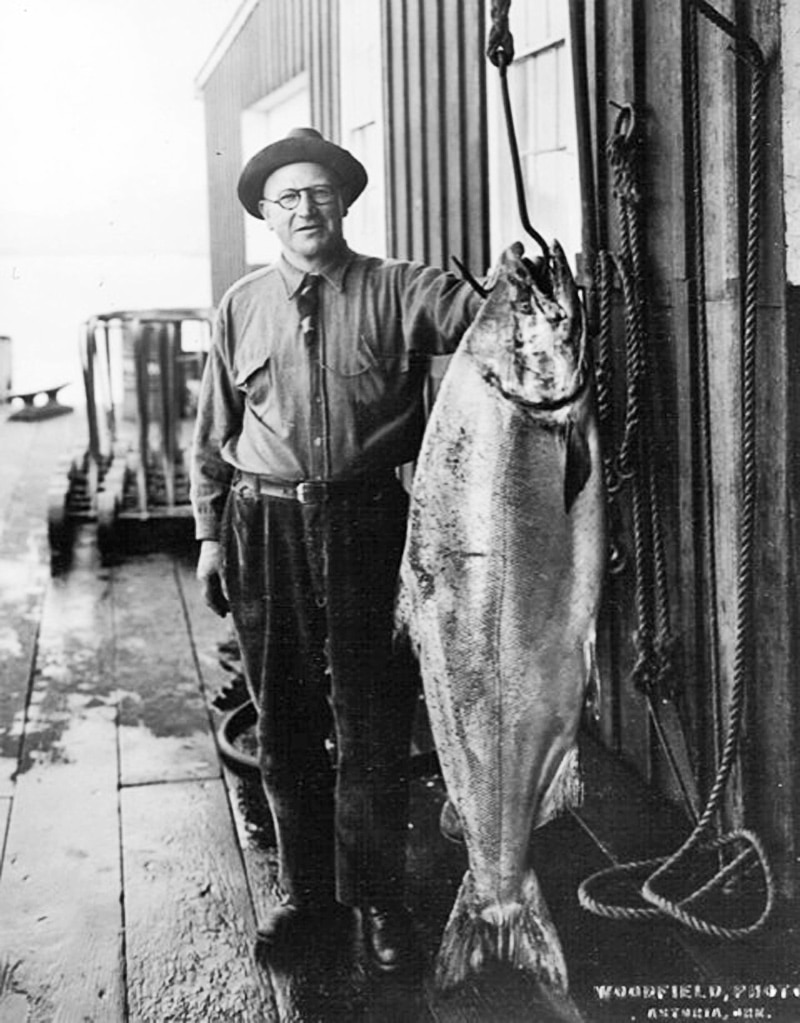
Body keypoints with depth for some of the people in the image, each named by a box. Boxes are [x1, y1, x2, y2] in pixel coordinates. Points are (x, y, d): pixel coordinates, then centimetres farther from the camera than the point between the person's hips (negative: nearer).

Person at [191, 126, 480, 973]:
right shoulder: (242, 307, 8)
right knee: (283, 722, 12)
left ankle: (376, 897, 22)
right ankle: (305, 886, 31)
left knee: (372, 722, 4)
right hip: (265, 531, 3)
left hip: (366, 524, -2)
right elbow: (213, 434, 11)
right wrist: (210, 533, 9)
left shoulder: (399, 291, 0)